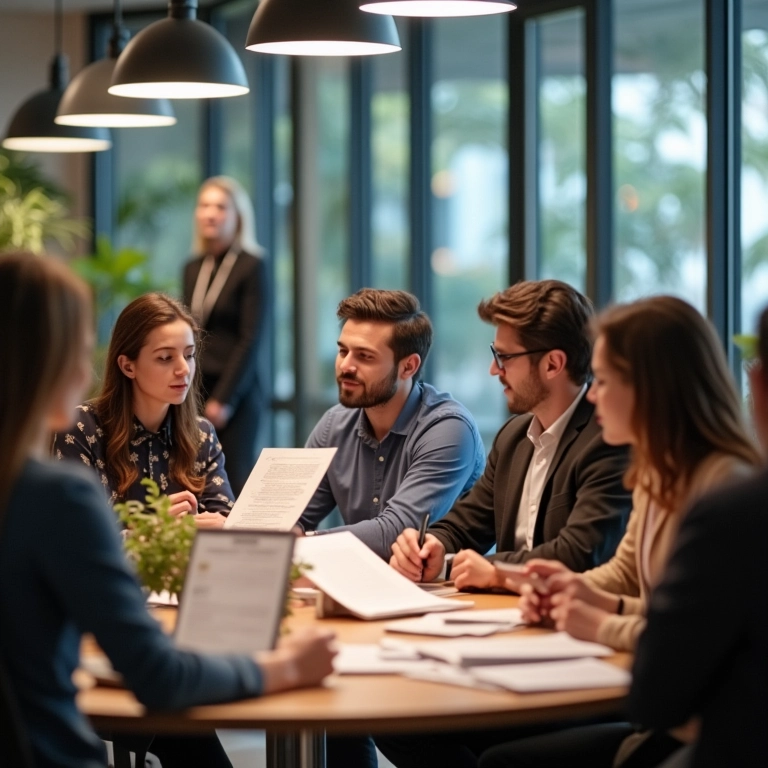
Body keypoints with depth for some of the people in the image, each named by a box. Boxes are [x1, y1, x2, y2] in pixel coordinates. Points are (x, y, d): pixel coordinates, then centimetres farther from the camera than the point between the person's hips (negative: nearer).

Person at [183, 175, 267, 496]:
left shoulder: (251, 266, -4)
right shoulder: (193, 269, 14)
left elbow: (251, 339, -9)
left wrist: (223, 399, -12)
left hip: (235, 394, -5)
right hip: (194, 392, 5)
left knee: (234, 481, -6)